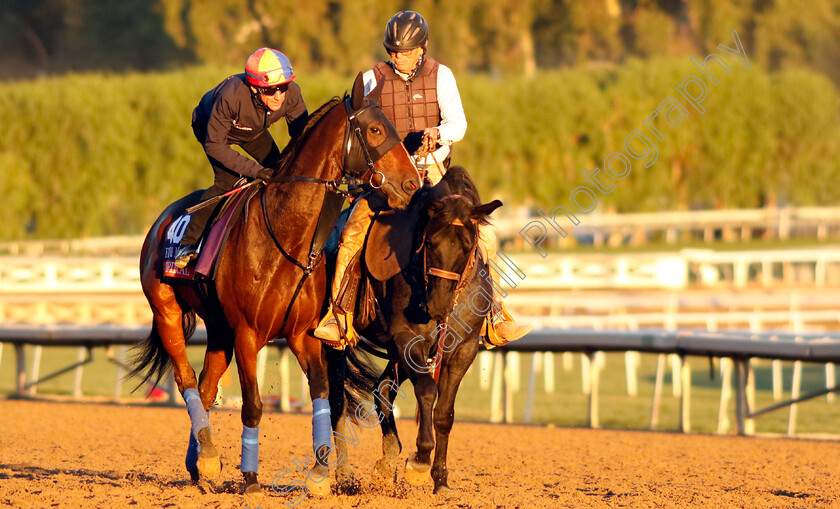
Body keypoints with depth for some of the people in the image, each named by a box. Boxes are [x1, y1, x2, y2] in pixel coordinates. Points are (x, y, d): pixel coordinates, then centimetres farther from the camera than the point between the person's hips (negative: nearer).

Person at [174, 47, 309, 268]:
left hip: (253, 131, 5)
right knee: (228, 179, -21)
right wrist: (253, 170, -41)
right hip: (210, 126, -5)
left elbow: (302, 135, -15)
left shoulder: (291, 93, -33)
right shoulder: (231, 97, -47)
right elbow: (214, 145, -36)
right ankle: (188, 243, -11)